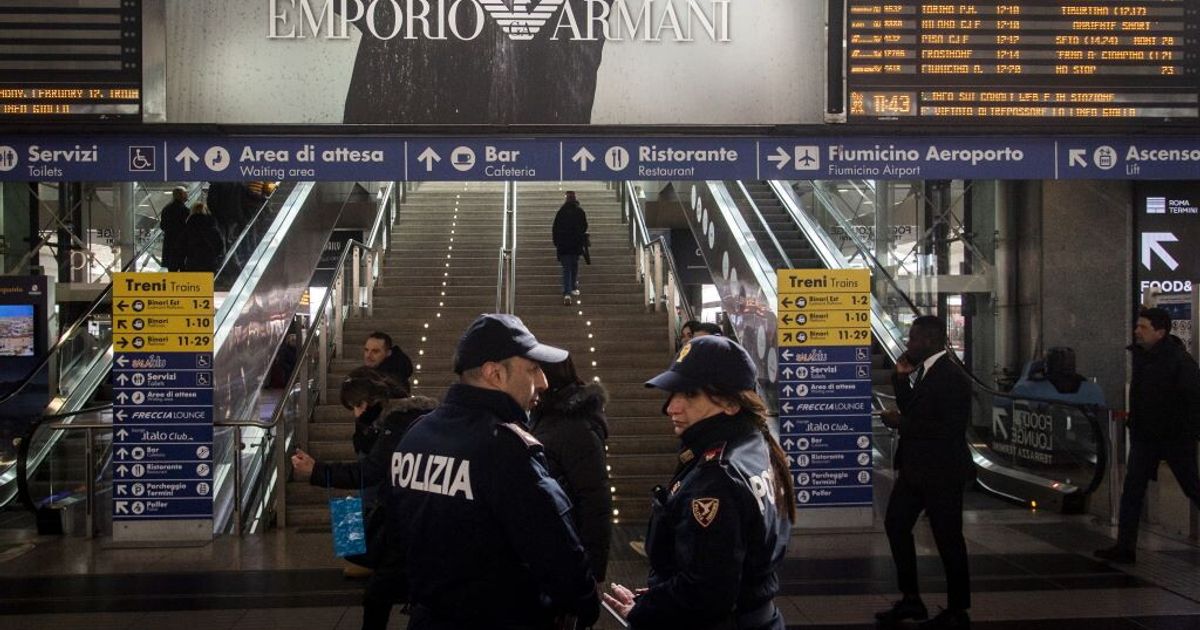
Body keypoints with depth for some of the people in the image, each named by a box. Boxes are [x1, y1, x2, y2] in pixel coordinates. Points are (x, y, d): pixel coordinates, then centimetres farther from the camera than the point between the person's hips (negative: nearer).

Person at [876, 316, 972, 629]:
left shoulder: (952, 378, -19)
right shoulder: (920, 370, 8)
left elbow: (952, 429, -25)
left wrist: (902, 423, -21)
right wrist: (901, 377, -1)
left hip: (942, 473, -10)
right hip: (914, 468, 10)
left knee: (948, 539, 1)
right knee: (896, 524, 15)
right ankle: (911, 600, 27)